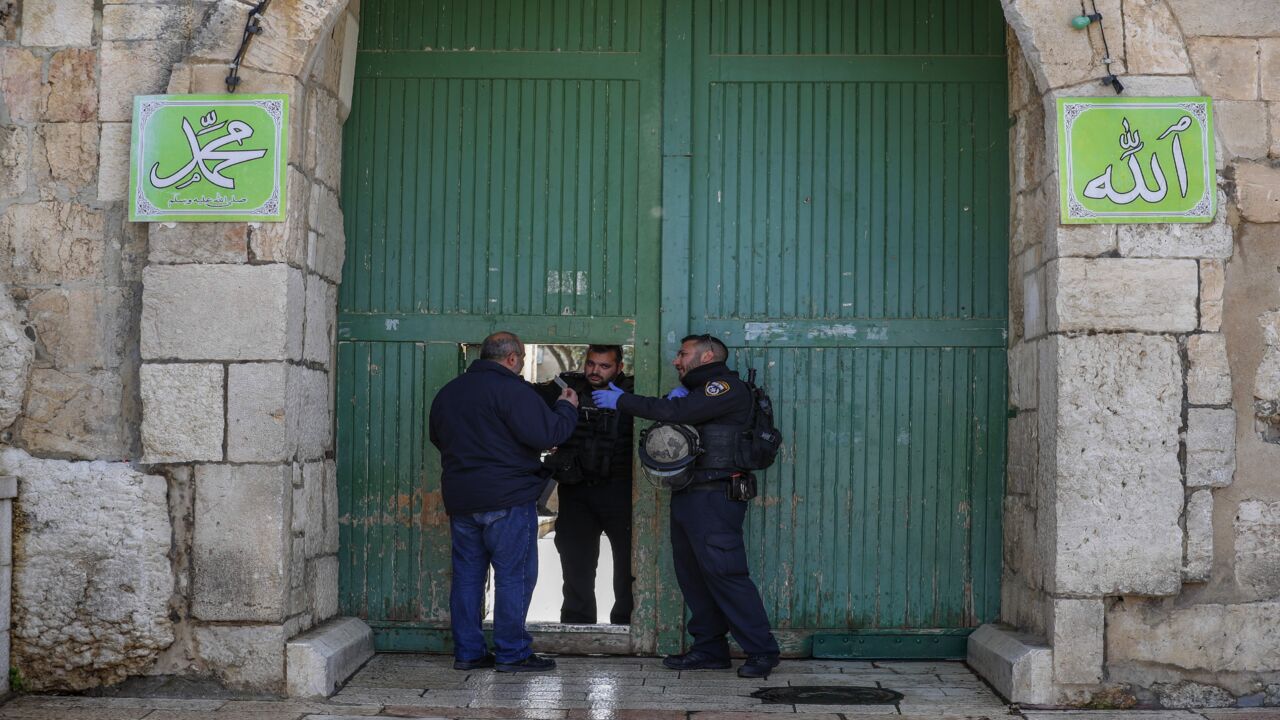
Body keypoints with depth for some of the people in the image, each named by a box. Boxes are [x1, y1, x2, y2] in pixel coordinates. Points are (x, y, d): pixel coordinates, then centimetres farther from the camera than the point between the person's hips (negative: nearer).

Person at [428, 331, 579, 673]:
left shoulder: (448, 392, 14)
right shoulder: (511, 389, -12)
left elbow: (438, 438, 26)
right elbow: (547, 434, -18)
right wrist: (567, 409, -1)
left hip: (460, 500, 8)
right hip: (507, 500, -7)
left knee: (467, 574, 11)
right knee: (514, 575, -1)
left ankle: (467, 651, 14)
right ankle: (512, 653, 1)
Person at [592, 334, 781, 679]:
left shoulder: (727, 387, -9)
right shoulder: (695, 390, 25)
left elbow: (675, 413, -19)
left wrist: (622, 401, -10)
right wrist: (675, 396, -2)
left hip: (714, 498, -10)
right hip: (687, 496, 10)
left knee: (724, 574, -12)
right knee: (693, 576, 9)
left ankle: (762, 651, -7)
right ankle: (709, 649, 15)